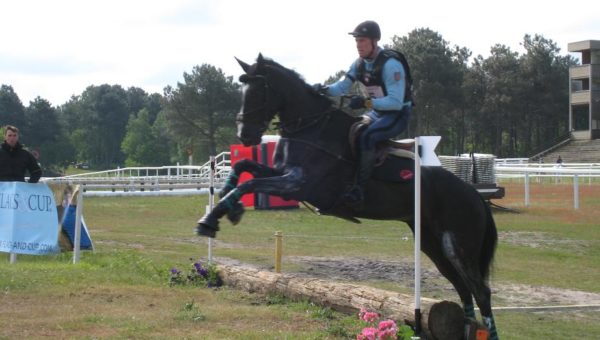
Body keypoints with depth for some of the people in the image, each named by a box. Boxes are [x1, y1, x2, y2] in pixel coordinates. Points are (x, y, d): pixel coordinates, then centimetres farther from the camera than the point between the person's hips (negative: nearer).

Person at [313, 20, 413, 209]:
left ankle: (359, 189, -33)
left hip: (398, 114, -9)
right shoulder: (360, 64, 2)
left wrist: (366, 102, -35)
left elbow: (396, 102, -26)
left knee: (366, 137, -32)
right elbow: (341, 87, 7)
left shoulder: (391, 64, -22)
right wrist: (324, 90, -14)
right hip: (377, 113, 9)